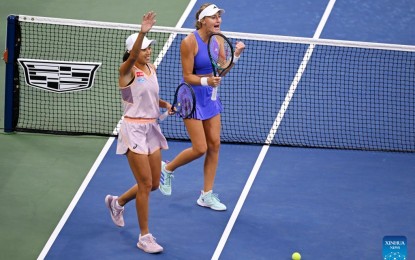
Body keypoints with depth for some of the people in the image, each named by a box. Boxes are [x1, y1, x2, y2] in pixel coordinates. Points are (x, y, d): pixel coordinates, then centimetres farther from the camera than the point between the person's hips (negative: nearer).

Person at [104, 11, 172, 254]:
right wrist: (143, 31, -53)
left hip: (152, 128, 7)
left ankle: (118, 202, 39)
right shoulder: (127, 70, -13)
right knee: (145, 184, -7)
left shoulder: (152, 68, 8)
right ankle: (145, 236, 5)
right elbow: (133, 56, -37)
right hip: (134, 129, -7)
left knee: (154, 184, 13)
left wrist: (164, 104, 3)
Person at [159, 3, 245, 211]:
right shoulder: (189, 42, -21)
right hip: (192, 96, -7)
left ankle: (207, 195, 16)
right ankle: (167, 168, 21)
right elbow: (188, 77, -18)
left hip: (210, 96, 7)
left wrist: (235, 55, -8)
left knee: (214, 145, 5)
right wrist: (206, 81, -35)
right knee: (200, 149, -7)